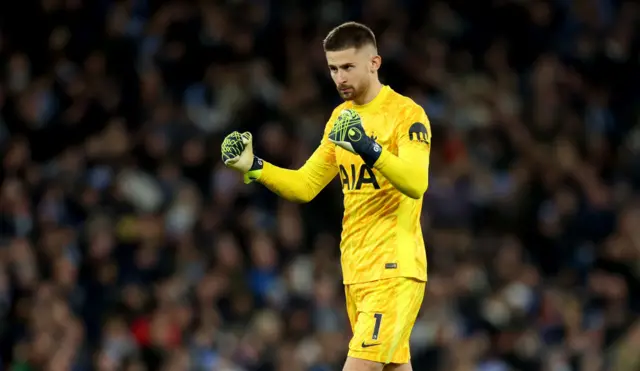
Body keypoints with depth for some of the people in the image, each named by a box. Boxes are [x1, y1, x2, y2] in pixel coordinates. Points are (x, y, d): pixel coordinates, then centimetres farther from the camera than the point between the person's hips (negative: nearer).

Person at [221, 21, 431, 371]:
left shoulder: (406, 113, -11)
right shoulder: (341, 117, 13)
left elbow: (416, 184, -26)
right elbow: (304, 186, 15)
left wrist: (369, 148, -40)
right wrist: (254, 167, -1)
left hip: (394, 268, -8)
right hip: (355, 269, 8)